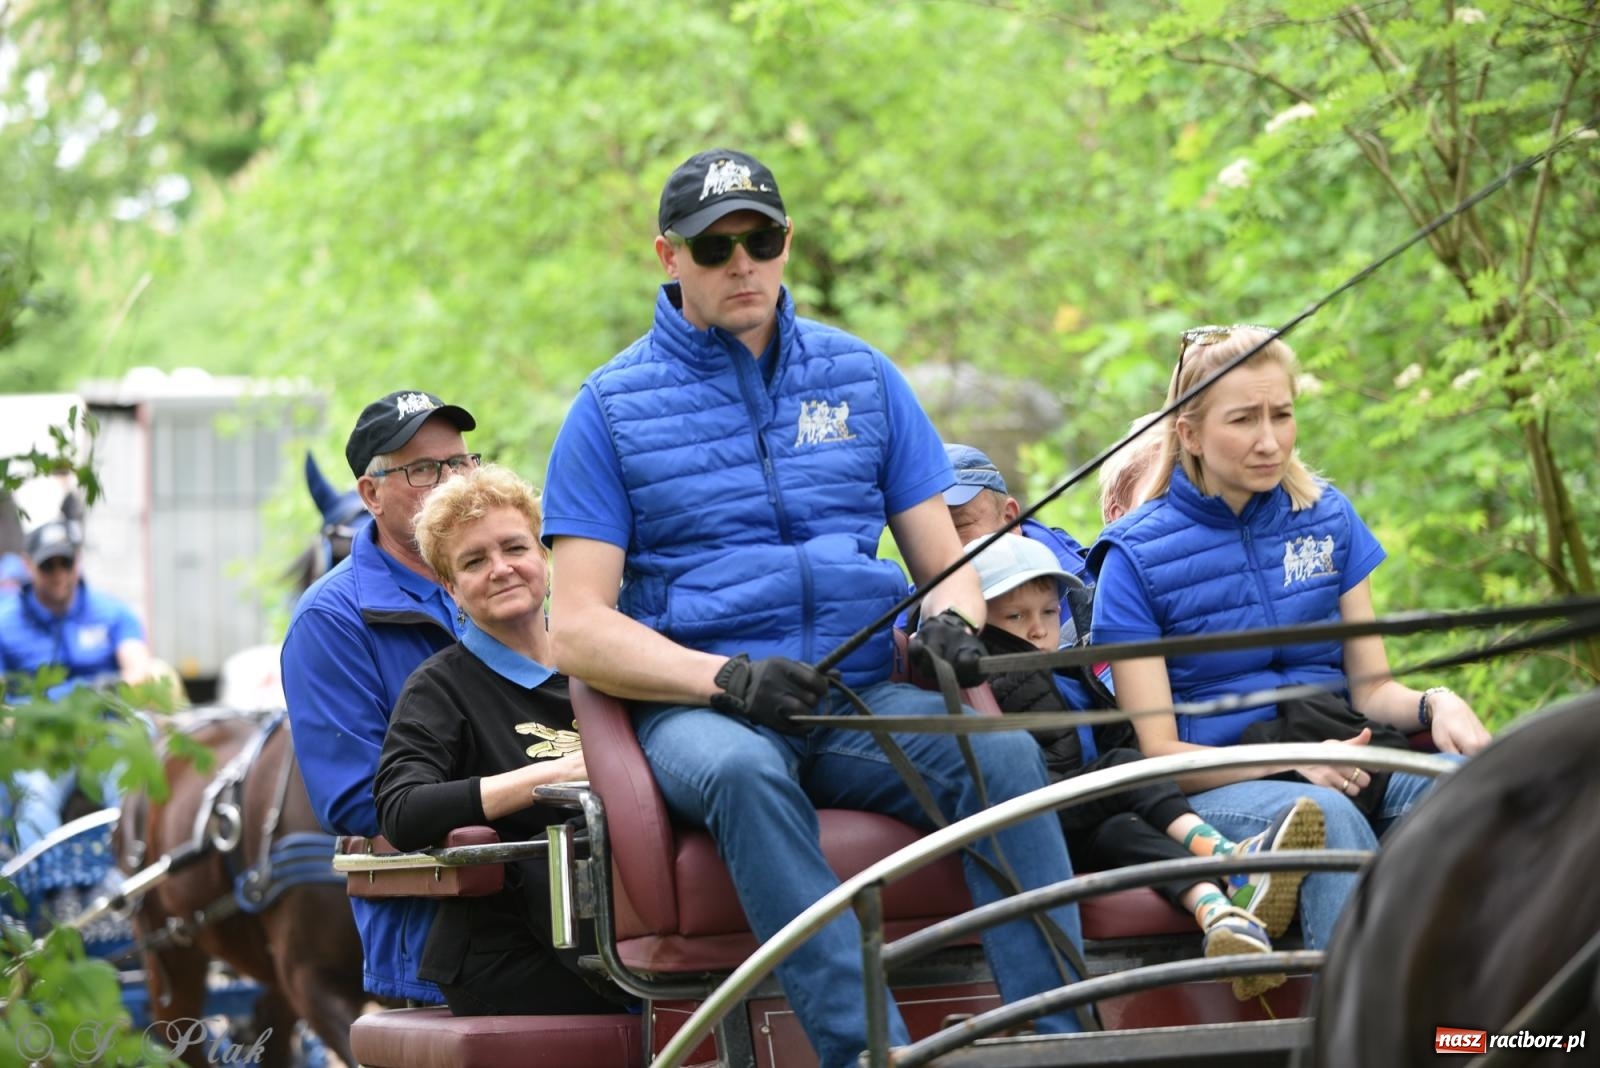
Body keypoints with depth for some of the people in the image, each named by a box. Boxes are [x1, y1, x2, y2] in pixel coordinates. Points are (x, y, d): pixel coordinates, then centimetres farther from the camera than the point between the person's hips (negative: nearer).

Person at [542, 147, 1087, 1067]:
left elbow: (946, 561, 17)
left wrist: (951, 621, -9)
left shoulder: (862, 376, 17)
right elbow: (578, 628, 1)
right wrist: (726, 677, -16)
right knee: (743, 771, -39)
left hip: (864, 698, 3)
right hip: (699, 707, -2)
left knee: (1003, 751, -29)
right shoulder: (612, 406, 7)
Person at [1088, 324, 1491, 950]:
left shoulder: (1327, 517, 12)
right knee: (1326, 816, -38)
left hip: (1338, 758, 4)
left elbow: (1372, 686, 13)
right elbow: (1158, 750, -5)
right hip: (1211, 788, -4)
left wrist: (1435, 705, -11)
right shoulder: (1135, 556, -1)